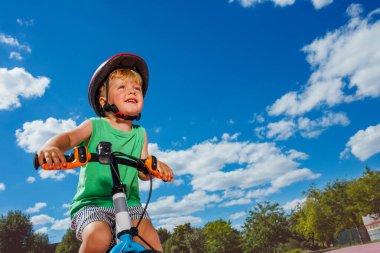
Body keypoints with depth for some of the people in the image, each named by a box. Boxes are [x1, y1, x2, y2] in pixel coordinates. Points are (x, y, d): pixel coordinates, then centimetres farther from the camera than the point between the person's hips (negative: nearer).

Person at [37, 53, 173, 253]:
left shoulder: (140, 134, 8)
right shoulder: (95, 126, -1)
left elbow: (143, 172, 5)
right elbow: (68, 138, -18)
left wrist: (155, 166, -18)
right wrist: (50, 147, -40)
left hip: (128, 203, 3)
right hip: (92, 203, -2)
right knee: (98, 237, -31)